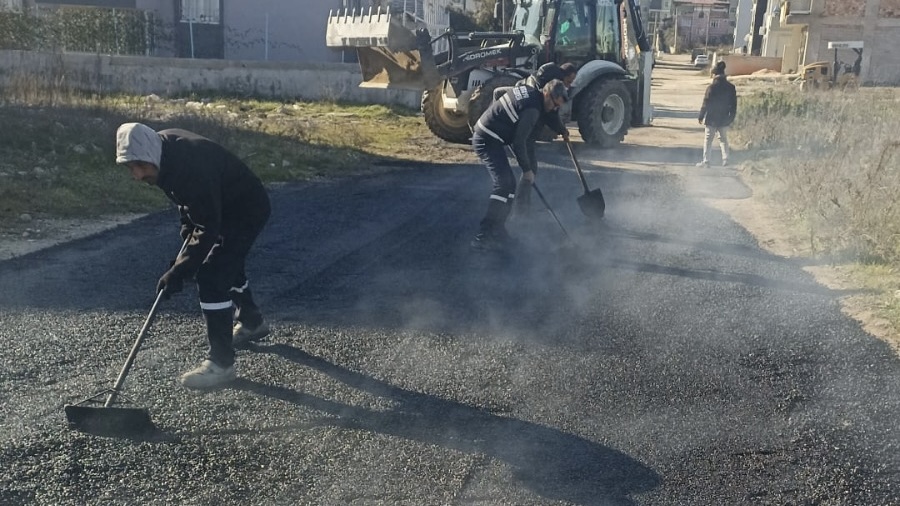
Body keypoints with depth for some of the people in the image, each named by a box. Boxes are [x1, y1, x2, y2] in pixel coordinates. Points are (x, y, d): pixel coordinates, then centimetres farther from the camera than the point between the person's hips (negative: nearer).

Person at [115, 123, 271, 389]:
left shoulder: (190, 166, -37)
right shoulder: (163, 147, -11)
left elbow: (207, 228, -33)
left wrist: (178, 271, -32)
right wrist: (187, 223, 3)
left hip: (246, 210, -10)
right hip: (220, 207, 10)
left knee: (211, 277, -16)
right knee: (226, 264, 26)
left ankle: (221, 362, -7)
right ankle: (251, 322, 50)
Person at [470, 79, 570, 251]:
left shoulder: (527, 90, 10)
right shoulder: (532, 109, -19)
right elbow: (519, 142, -19)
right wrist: (527, 169, -6)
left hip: (484, 136, 11)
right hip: (488, 140, -11)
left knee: (508, 184, 13)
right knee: (504, 185, -18)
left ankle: (496, 230, 16)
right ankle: (484, 237, -22)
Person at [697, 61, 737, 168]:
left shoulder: (711, 87, -13)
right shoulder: (731, 88, 0)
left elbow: (705, 104, -11)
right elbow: (734, 105, 5)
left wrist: (701, 117, -1)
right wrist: (731, 118, 14)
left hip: (712, 119, -4)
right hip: (724, 119, 4)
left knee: (708, 139, 4)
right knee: (723, 139, 14)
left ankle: (706, 161, 3)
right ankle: (725, 160, 9)